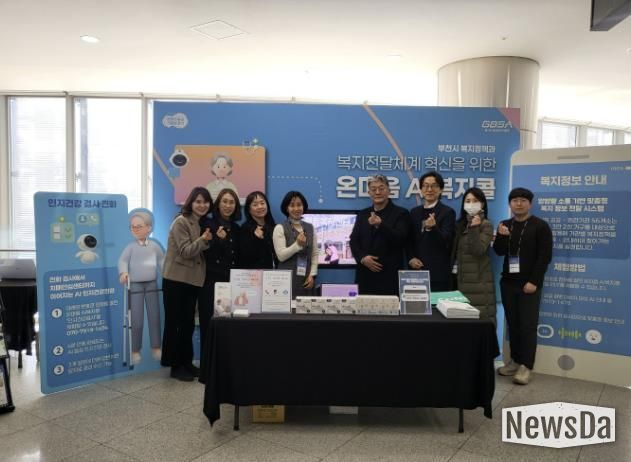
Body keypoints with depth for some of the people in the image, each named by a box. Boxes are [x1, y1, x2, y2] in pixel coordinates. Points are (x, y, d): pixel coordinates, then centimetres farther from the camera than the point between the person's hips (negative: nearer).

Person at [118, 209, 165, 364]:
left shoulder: (154, 245, 3)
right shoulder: (131, 246, -6)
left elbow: (162, 260, 12)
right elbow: (123, 260, -13)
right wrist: (123, 273, -31)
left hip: (152, 284, 3)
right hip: (135, 285, -3)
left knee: (155, 317, 8)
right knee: (137, 320, -1)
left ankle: (156, 347, 20)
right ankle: (135, 350, 13)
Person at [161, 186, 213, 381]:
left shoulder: (203, 223, 11)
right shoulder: (181, 222, -12)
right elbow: (185, 252, -19)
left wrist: (210, 241, -2)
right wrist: (203, 240, -31)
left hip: (193, 280, 8)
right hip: (176, 279, -7)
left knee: (188, 323, 13)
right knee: (174, 322, 2)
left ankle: (186, 362, 23)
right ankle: (175, 365, 10)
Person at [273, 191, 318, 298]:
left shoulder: (310, 228, 12)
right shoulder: (280, 228, 0)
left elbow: (315, 254, 9)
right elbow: (281, 256, -8)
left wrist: (312, 275, -1)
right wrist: (297, 244, -18)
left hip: (306, 279, 4)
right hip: (287, 279, -3)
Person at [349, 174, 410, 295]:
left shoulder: (401, 213, 2)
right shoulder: (362, 214, 15)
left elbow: (400, 239, -11)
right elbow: (353, 241, 12)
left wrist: (381, 224, -26)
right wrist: (362, 258, -6)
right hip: (365, 274, 4)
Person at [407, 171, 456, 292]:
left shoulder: (448, 212, -2)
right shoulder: (414, 212, 13)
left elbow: (445, 242, -13)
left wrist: (432, 228, -31)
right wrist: (410, 258, -2)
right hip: (417, 271, 4)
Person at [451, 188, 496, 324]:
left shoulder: (486, 225, -5)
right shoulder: (460, 224, 14)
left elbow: (478, 250, -17)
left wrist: (474, 228, -23)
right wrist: (452, 269, 9)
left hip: (478, 281, -6)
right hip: (461, 279, 6)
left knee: (479, 317, -8)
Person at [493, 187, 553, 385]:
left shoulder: (540, 226, -4)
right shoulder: (505, 225, 11)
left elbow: (544, 256, -9)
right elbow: (499, 252, 3)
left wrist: (534, 281, -15)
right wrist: (501, 237, -16)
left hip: (529, 284, -5)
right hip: (508, 282, 5)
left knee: (528, 325, -3)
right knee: (512, 323, 9)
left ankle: (526, 366, 2)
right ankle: (515, 360, 18)